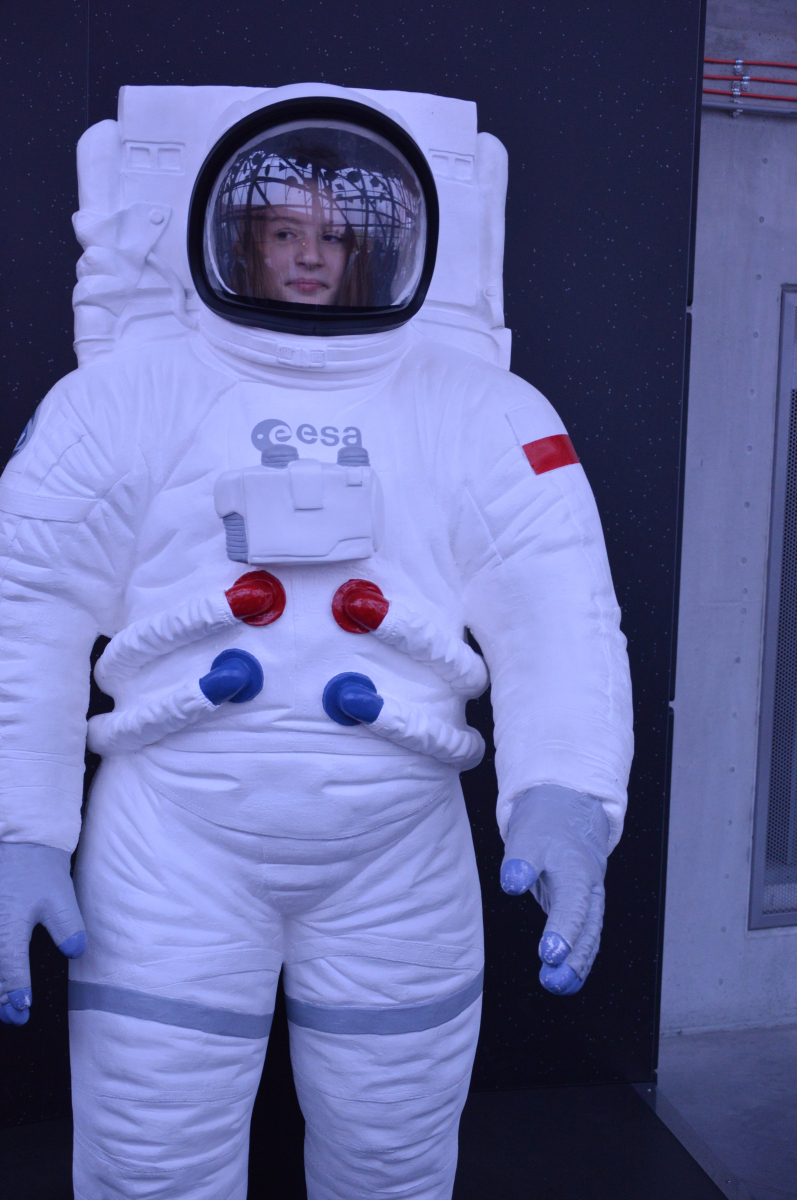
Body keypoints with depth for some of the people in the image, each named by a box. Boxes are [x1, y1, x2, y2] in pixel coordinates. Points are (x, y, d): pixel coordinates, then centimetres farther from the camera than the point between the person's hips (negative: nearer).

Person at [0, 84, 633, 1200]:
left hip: (399, 851, 1)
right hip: (176, 836, 0)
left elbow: (560, 615, -3)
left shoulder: (487, 416, 7)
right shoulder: (127, 398, 5)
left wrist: (564, 800, -19)